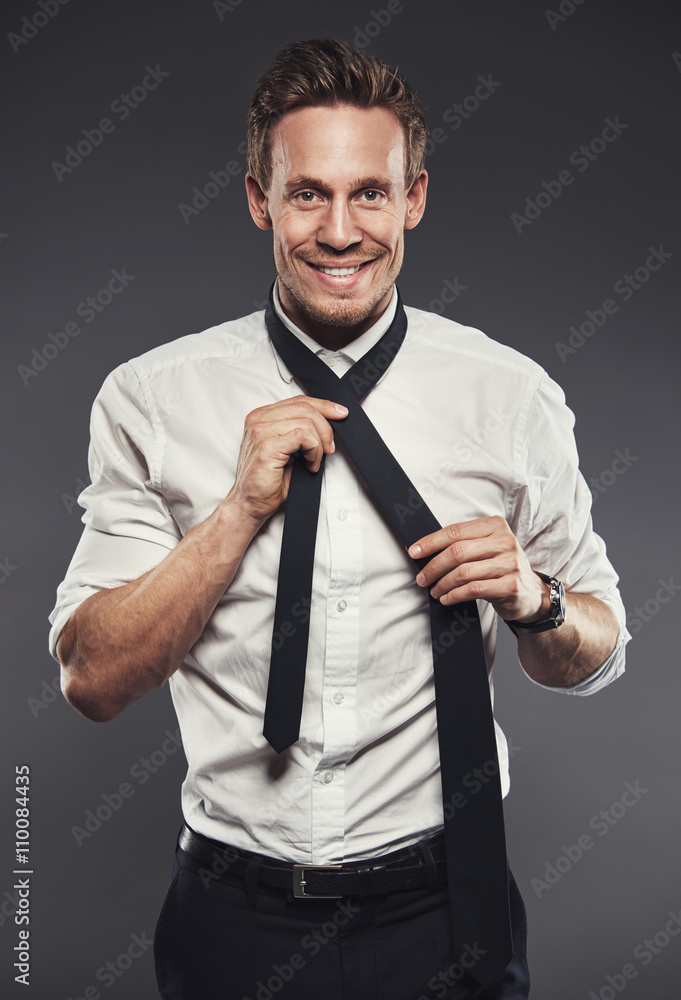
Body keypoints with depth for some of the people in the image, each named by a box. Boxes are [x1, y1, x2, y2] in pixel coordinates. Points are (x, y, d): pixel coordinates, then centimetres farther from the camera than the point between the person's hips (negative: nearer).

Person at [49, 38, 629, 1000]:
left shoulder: (512, 396, -5)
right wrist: (243, 509, -20)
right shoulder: (151, 399, -6)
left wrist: (533, 599, -18)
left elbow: (597, 656, 4)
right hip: (233, 916, 0)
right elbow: (93, 679, -9)